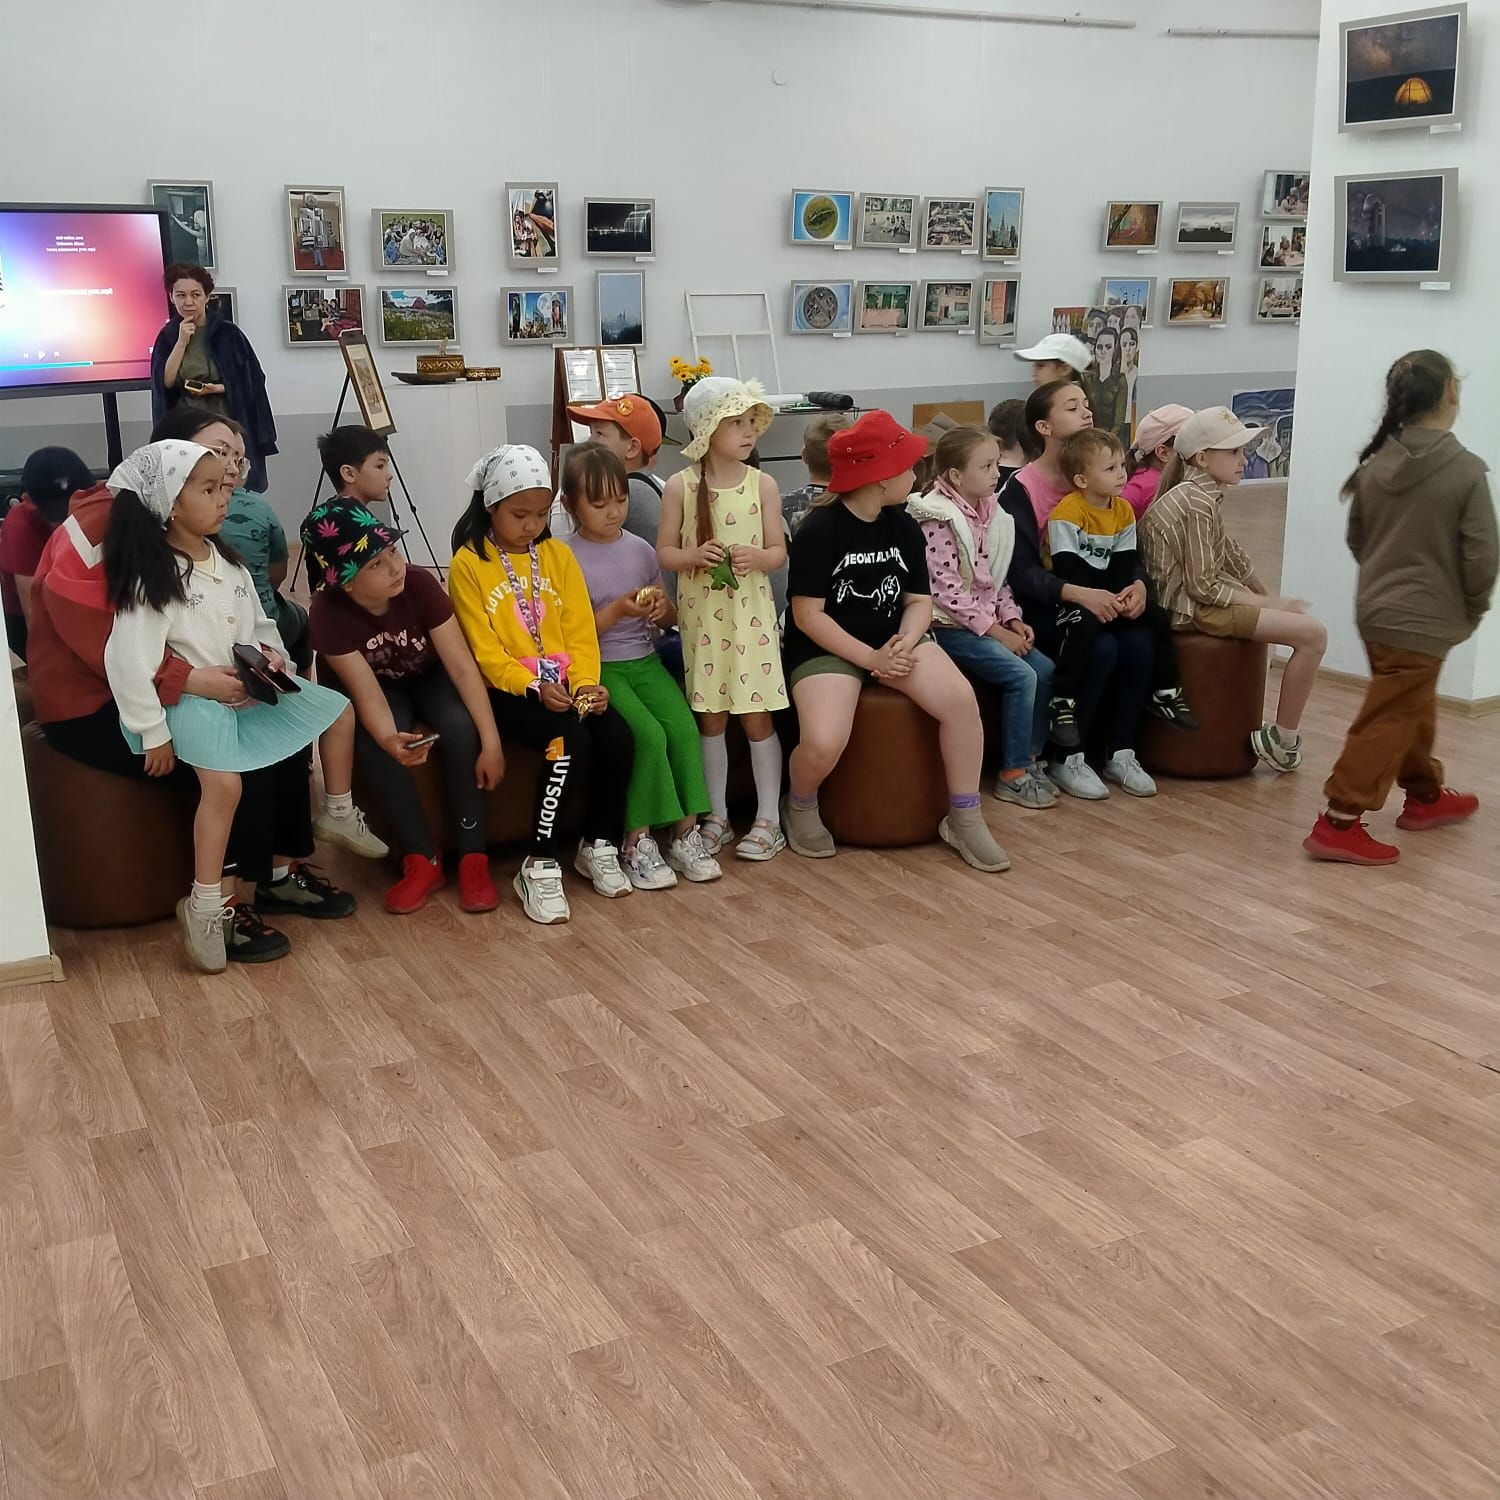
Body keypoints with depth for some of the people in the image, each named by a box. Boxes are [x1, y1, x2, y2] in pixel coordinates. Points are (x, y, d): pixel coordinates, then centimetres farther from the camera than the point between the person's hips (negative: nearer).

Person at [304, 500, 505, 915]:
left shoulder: (420, 585, -28)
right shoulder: (328, 612, -29)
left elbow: (462, 664, -26)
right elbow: (368, 694, -31)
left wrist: (491, 741, -33)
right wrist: (390, 739, -53)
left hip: (429, 675, 0)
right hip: (379, 685, 0)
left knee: (461, 727, -31)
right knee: (373, 745, -32)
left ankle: (472, 856, -18)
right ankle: (422, 860, -17)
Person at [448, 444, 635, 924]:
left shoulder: (558, 555, 9)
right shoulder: (469, 563, -5)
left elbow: (580, 631, 5)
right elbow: (486, 651, -9)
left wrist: (585, 682, -13)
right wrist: (534, 687, -22)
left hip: (566, 685, 5)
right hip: (510, 689, -5)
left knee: (618, 737, -21)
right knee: (571, 741, -30)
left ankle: (599, 845, 3)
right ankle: (540, 865, -17)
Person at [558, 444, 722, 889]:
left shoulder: (641, 550, 8)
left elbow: (668, 618, 17)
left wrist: (661, 610, -7)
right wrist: (618, 610, -20)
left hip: (644, 660, 4)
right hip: (599, 667, -4)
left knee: (684, 726, -21)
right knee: (649, 734, -26)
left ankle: (684, 832, -11)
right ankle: (637, 841, -14)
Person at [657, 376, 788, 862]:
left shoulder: (762, 485, -2)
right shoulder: (680, 486, -3)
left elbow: (778, 551, 1)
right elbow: (664, 552, 0)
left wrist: (756, 557, -20)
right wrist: (695, 555, -20)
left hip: (750, 612, 0)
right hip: (701, 614, 1)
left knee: (756, 716, 1)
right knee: (711, 717, 9)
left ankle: (767, 820, 12)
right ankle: (717, 816, 21)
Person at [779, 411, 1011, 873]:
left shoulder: (904, 527, 5)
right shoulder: (820, 529, -13)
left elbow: (919, 601, 5)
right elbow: (808, 615, -15)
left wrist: (905, 643, -16)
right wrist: (868, 657, -22)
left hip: (894, 640, 5)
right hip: (827, 648, -5)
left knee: (961, 699, -23)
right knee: (823, 744, -31)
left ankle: (964, 818, -6)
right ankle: (800, 806, 6)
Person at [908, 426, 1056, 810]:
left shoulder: (988, 512, 10)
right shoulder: (938, 518, -15)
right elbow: (947, 590, -20)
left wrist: (1012, 618, 1)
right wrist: (997, 632, -18)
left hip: (987, 622, 8)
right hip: (949, 627, -8)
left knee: (1045, 669, -3)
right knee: (1021, 675, -20)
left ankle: (1030, 756, 8)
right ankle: (1013, 776, -10)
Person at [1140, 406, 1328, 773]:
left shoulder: (1200, 494, 11)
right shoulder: (1198, 504, -20)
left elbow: (1228, 551, 18)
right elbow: (1204, 586, -22)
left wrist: (1267, 596, 14)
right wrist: (1265, 603, -14)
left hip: (1204, 594, 11)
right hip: (1193, 607, -11)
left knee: (1297, 611, 23)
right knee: (1313, 635, -14)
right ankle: (1282, 740, -2)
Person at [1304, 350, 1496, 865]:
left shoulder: (1375, 462, -1)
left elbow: (1356, 538, 10)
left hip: (1375, 606, 7)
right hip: (1423, 618, -7)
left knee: (1415, 707, 24)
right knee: (1390, 720, -2)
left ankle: (1425, 795, 40)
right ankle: (1338, 824, -3)